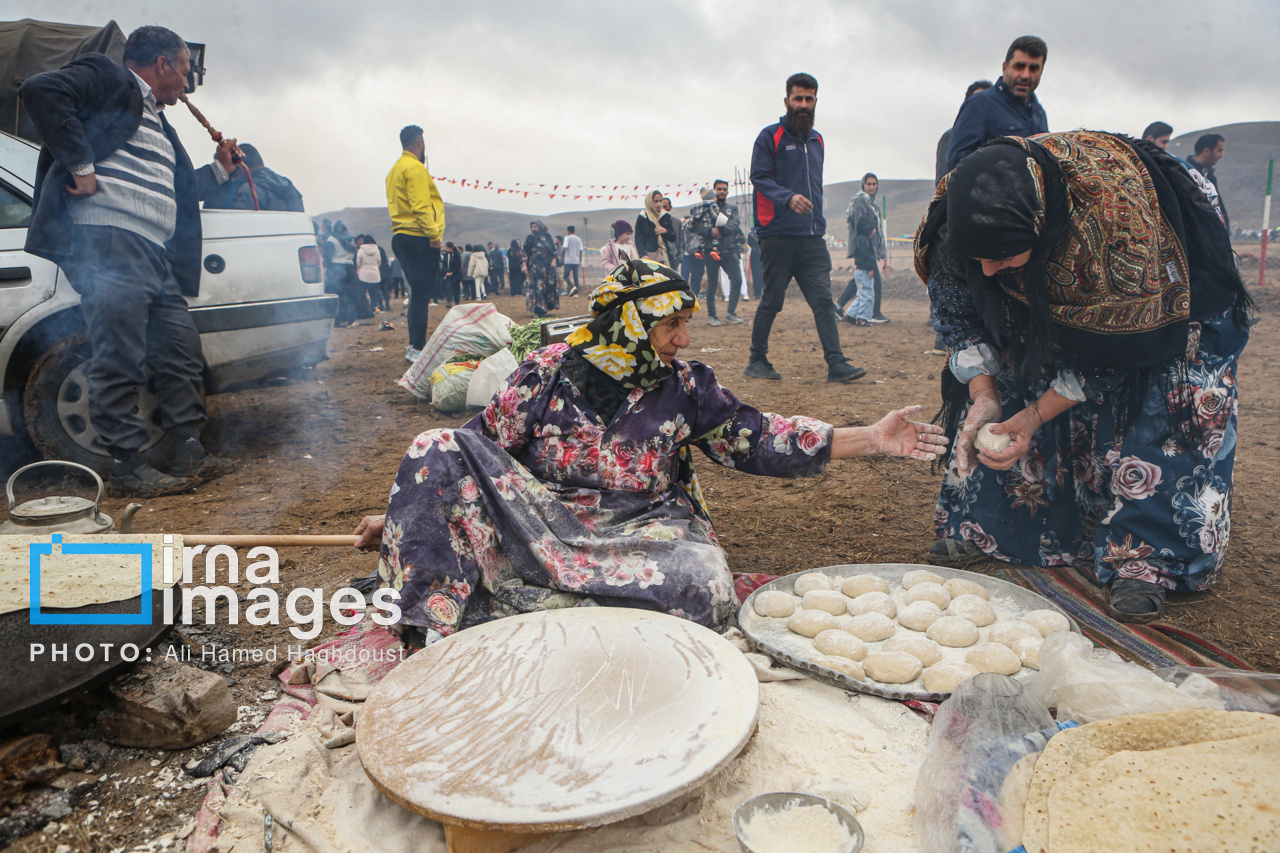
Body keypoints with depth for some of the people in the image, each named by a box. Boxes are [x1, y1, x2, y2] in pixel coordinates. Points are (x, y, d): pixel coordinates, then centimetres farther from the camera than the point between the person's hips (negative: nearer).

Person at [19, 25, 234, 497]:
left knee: (182, 351, 8)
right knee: (120, 359, -10)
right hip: (107, 239, -10)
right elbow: (40, 91, -15)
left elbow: (181, 192, 36)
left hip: (155, 254, 10)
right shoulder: (107, 78, 4)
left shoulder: (158, 123, 31)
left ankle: (184, 453, 15)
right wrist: (81, 166, -17)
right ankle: (127, 467, -7)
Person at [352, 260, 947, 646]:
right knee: (436, 454, -19)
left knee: (701, 583, -32)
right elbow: (479, 450, 3)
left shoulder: (685, 388, 6)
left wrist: (872, 439, -2)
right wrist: (400, 513, -2)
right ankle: (438, 628, -24)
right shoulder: (546, 372, 1)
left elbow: (755, 439, 4)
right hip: (531, 521, -1)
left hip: (640, 533, 1)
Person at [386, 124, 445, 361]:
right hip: (418, 238, -10)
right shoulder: (415, 167, -9)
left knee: (418, 294, 16)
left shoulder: (395, 169, 22)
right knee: (421, 295, -10)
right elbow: (420, 206, -19)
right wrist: (434, 234, -20)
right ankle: (417, 348, -11)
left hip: (402, 237, 10)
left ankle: (415, 345, 20)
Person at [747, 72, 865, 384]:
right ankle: (757, 360, 14)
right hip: (778, 235, -5)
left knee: (823, 300, -3)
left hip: (813, 238, 5)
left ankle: (836, 364, -6)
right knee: (772, 300, 0)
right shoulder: (770, 137, 1)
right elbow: (759, 178, -10)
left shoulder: (817, 140, 21)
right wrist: (788, 197, -25)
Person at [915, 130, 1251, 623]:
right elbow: (962, 315, -16)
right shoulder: (962, 208, -30)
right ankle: (989, 527, 6)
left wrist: (1037, 414, -32)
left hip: (1172, 301, -4)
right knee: (1003, 395, -5)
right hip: (1049, 301, 5)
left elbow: (1119, 342, -31)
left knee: (1162, 414, -17)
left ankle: (1143, 562, -10)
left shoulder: (1117, 213, -43)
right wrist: (983, 397, -27)